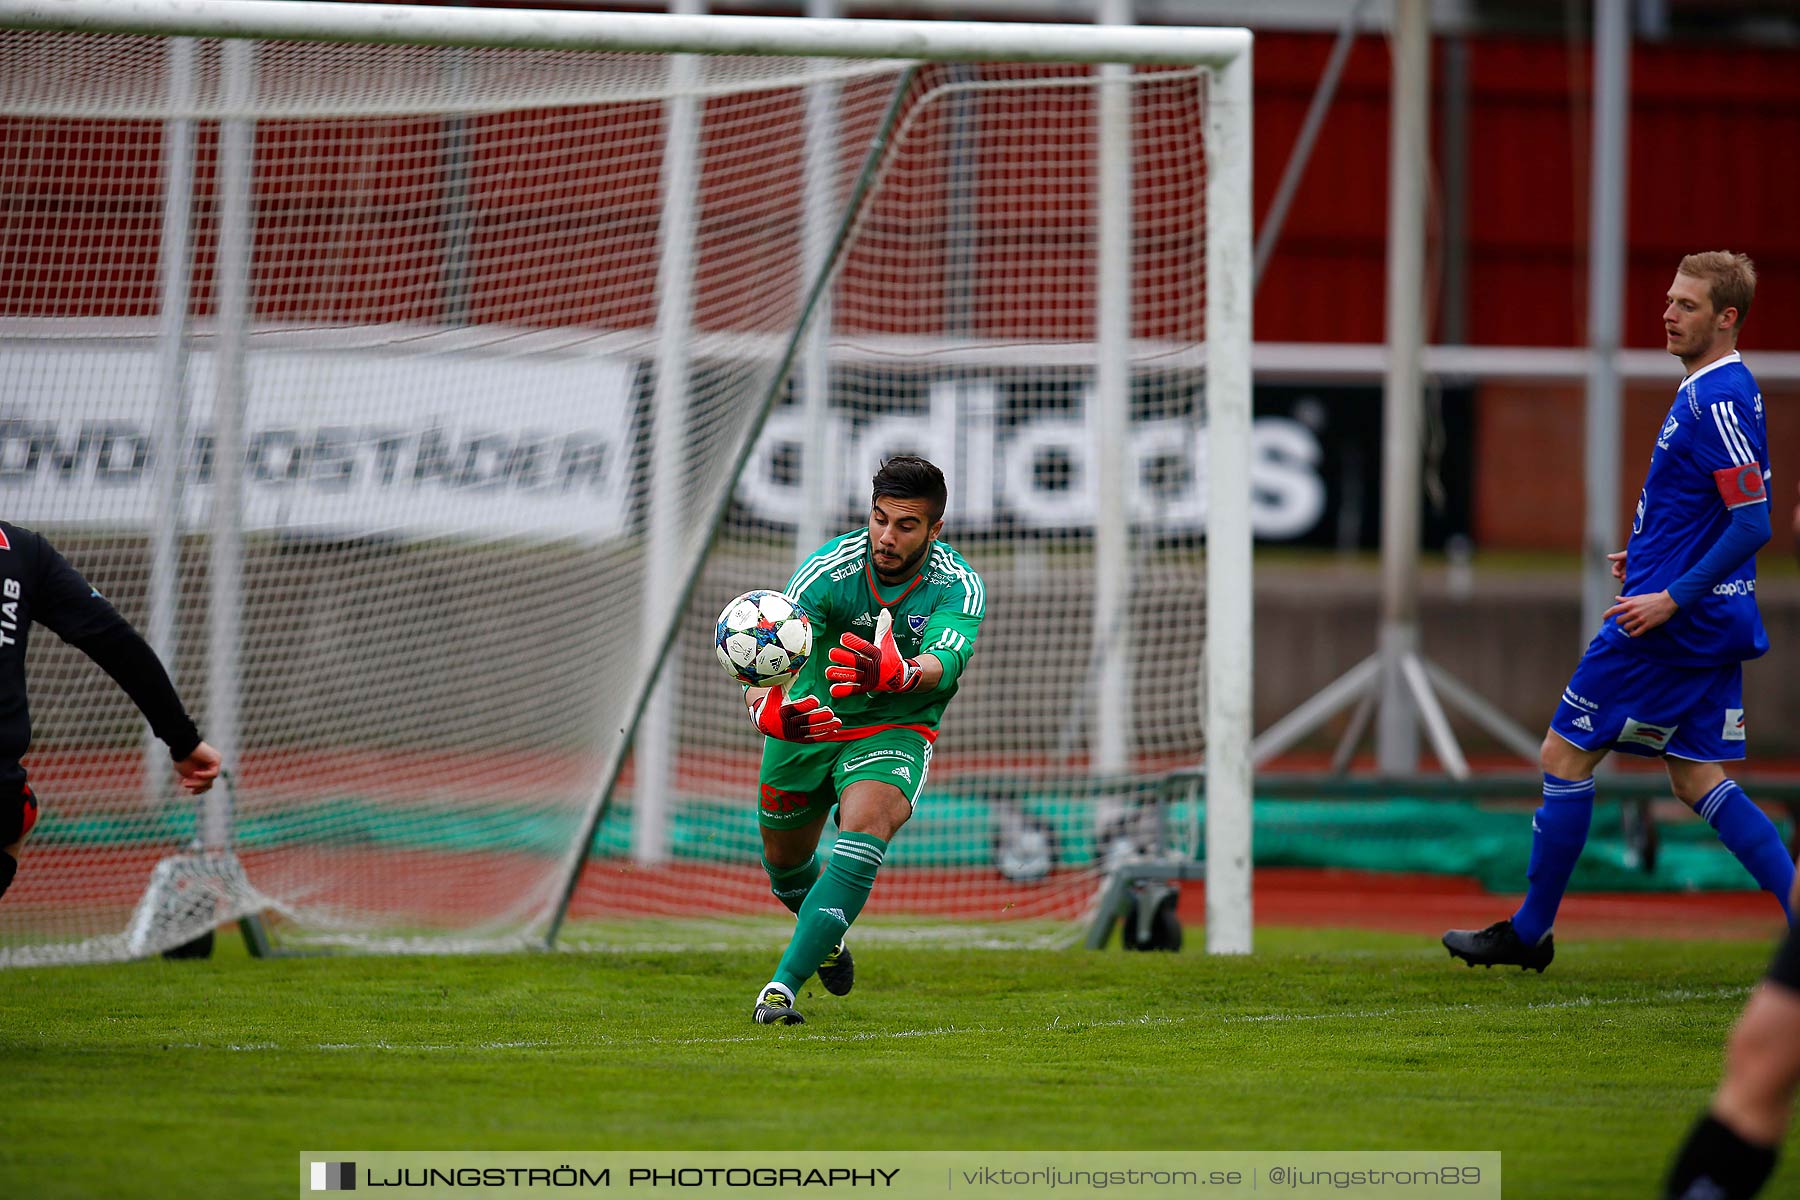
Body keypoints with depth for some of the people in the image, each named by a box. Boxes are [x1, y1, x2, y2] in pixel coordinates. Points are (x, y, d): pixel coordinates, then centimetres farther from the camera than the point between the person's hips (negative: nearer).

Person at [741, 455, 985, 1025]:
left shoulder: (959, 587, -22)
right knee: (784, 860, 15)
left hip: (895, 731, -2)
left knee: (865, 829, -30)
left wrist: (894, 675, -65)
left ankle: (784, 985, -32)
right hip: (810, 723, 2)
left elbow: (944, 662, -41)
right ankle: (827, 936, 53)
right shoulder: (828, 569, -22)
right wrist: (765, 706, -56)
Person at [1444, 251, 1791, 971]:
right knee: (1696, 779, 11)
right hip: (1715, 625, 10)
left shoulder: (1718, 401, -18)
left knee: (1565, 756, -1)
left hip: (1670, 622, -10)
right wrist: (1650, 558, 17)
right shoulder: (1710, 393, 14)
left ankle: (1528, 932, 8)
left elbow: (1752, 523, -23)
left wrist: (1672, 598, -21)